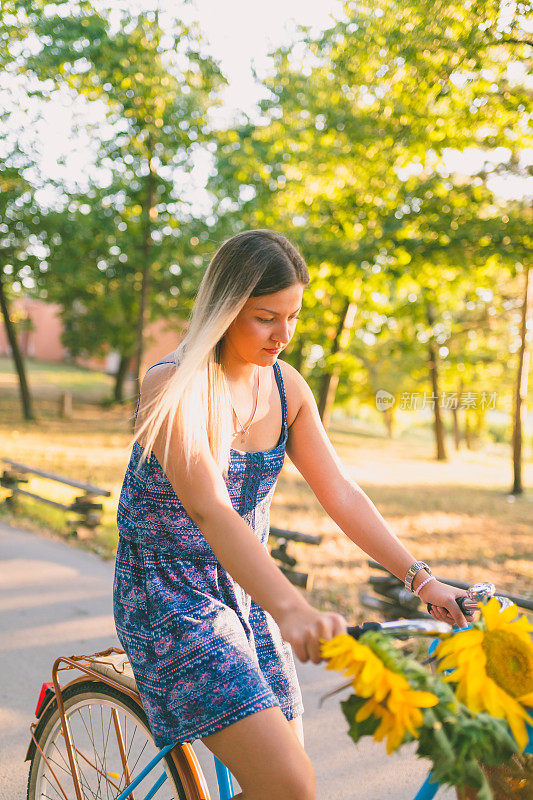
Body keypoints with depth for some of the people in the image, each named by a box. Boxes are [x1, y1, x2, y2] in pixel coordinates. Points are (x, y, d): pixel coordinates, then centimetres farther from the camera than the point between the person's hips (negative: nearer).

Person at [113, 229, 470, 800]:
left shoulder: (286, 387, 1)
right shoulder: (173, 385, -20)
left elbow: (339, 492, 0)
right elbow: (208, 509, -34)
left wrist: (420, 578, -10)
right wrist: (292, 609, -47)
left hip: (244, 590, 7)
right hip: (168, 595, -7)